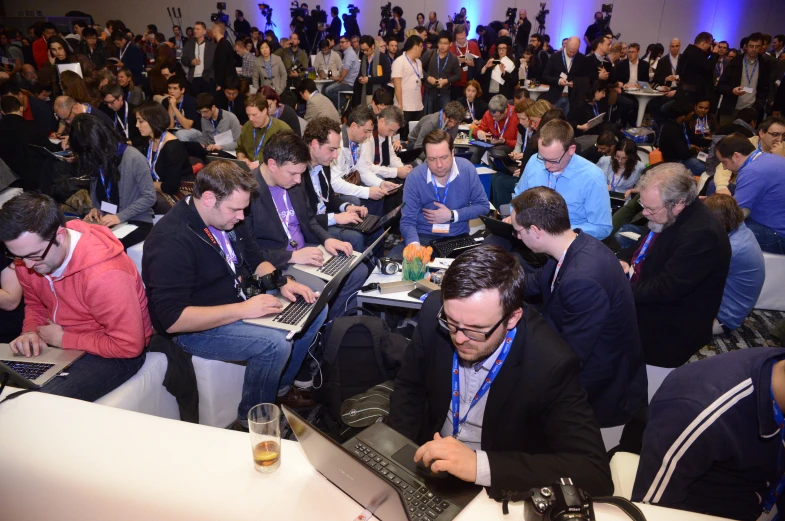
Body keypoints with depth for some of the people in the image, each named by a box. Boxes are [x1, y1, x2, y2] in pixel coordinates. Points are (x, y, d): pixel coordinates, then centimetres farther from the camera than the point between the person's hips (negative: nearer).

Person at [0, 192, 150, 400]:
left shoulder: (104, 274, -32)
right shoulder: (27, 254, -8)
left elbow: (128, 346, -26)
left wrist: (62, 339, -18)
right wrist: (30, 332, -9)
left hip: (114, 354, -7)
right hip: (59, 342, 7)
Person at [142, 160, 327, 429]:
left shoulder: (228, 218, 0)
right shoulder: (170, 241, -26)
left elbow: (255, 259, 14)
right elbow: (173, 319, -30)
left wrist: (281, 281, -6)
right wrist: (242, 310, -31)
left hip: (241, 301, 9)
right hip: (196, 327, -8)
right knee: (275, 343, -30)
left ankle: (281, 387, 15)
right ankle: (251, 421, -3)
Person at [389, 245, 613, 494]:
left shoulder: (550, 364, -26)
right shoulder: (435, 312, -16)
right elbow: (409, 388, 0)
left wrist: (480, 465, -34)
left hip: (499, 496, -2)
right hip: (430, 466, 3)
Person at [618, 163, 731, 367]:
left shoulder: (702, 234, -26)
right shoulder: (663, 215, 0)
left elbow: (666, 289, -28)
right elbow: (641, 246, 17)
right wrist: (623, 259, -4)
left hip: (671, 329, -9)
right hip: (644, 298, 9)